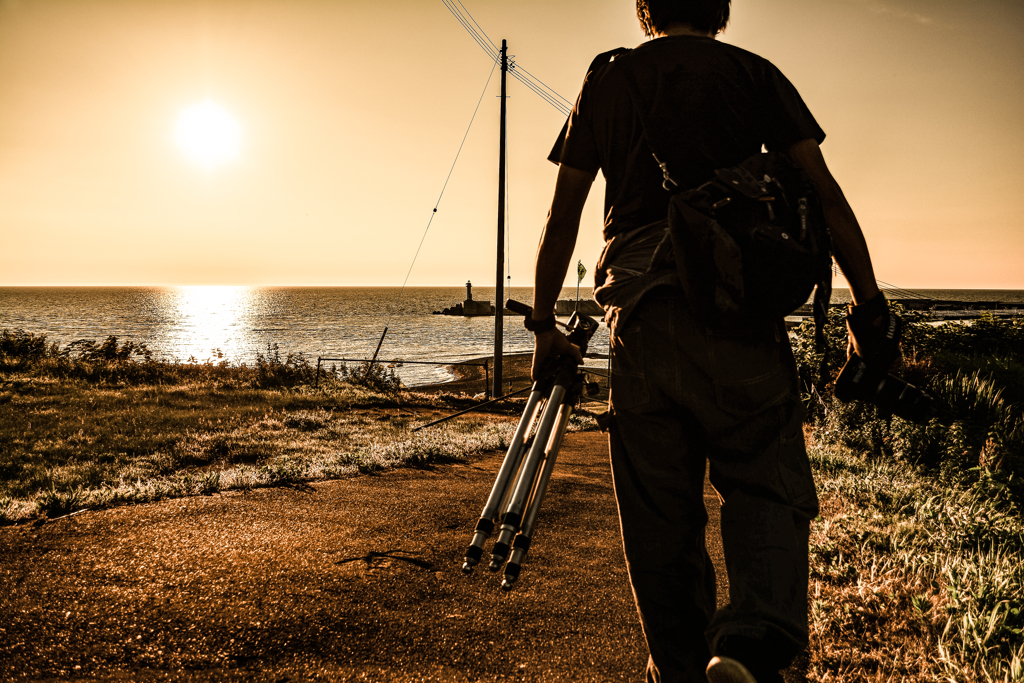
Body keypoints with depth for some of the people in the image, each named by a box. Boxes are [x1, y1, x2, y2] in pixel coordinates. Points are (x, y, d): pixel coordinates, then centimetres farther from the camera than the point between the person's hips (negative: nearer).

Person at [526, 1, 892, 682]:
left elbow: (563, 215, 11)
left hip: (640, 318, 2)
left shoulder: (608, 76, 14)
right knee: (770, 490, 5)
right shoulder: (752, 72, 10)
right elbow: (823, 193, 0)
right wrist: (870, 305, 3)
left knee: (659, 512, 11)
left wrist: (544, 323, 17)